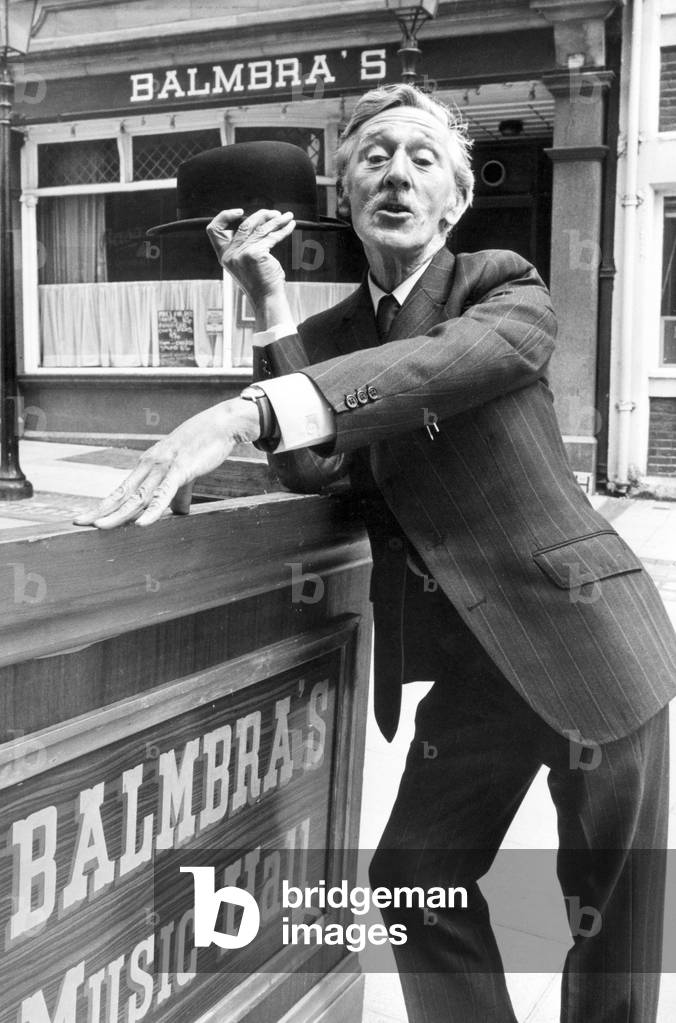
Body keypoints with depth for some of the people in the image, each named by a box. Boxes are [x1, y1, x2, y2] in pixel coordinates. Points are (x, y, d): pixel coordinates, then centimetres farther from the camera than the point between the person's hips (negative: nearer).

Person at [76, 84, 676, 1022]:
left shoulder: (505, 288, -6)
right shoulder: (331, 335, 8)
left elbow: (460, 356, -30)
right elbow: (311, 470, -9)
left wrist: (245, 414, -41)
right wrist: (271, 302, -13)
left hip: (583, 640, -4)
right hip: (473, 668, 5)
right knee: (416, 888, 11)